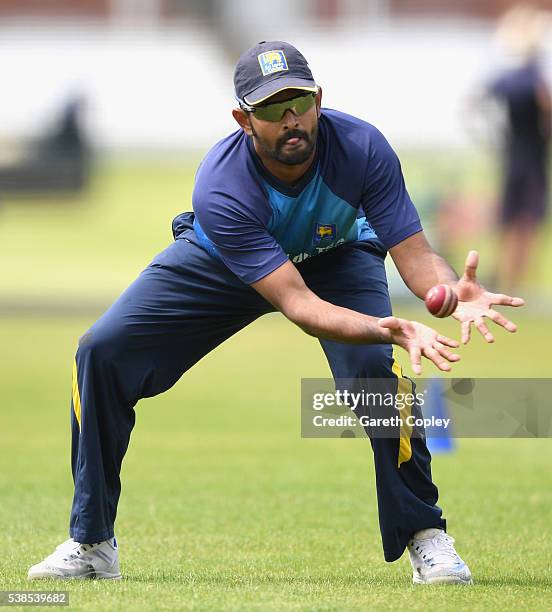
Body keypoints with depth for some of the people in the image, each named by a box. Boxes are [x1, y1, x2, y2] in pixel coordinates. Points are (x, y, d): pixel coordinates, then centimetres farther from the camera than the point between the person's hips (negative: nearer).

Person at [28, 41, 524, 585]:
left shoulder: (361, 147, -34)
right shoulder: (218, 188, -39)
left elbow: (415, 256, -32)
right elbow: (297, 303, -44)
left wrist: (458, 294, -57)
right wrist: (388, 328, -61)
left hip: (336, 256, 0)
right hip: (222, 262, 0)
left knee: (376, 368, -29)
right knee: (101, 352, -14)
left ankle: (425, 538, -10)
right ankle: (91, 545, 0)